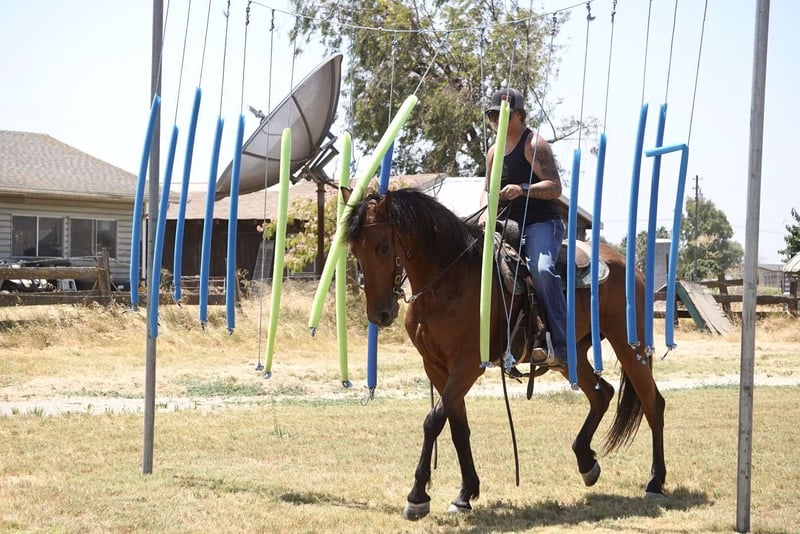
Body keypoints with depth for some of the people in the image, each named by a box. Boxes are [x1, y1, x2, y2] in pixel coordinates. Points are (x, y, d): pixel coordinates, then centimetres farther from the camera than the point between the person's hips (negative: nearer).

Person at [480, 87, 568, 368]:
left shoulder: (534, 144, -6)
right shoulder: (494, 151, 17)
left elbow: (555, 188, -13)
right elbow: (488, 188, 26)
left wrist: (523, 189, -29)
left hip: (541, 224, -9)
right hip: (507, 227, 9)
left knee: (542, 270, -34)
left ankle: (562, 347, -36)